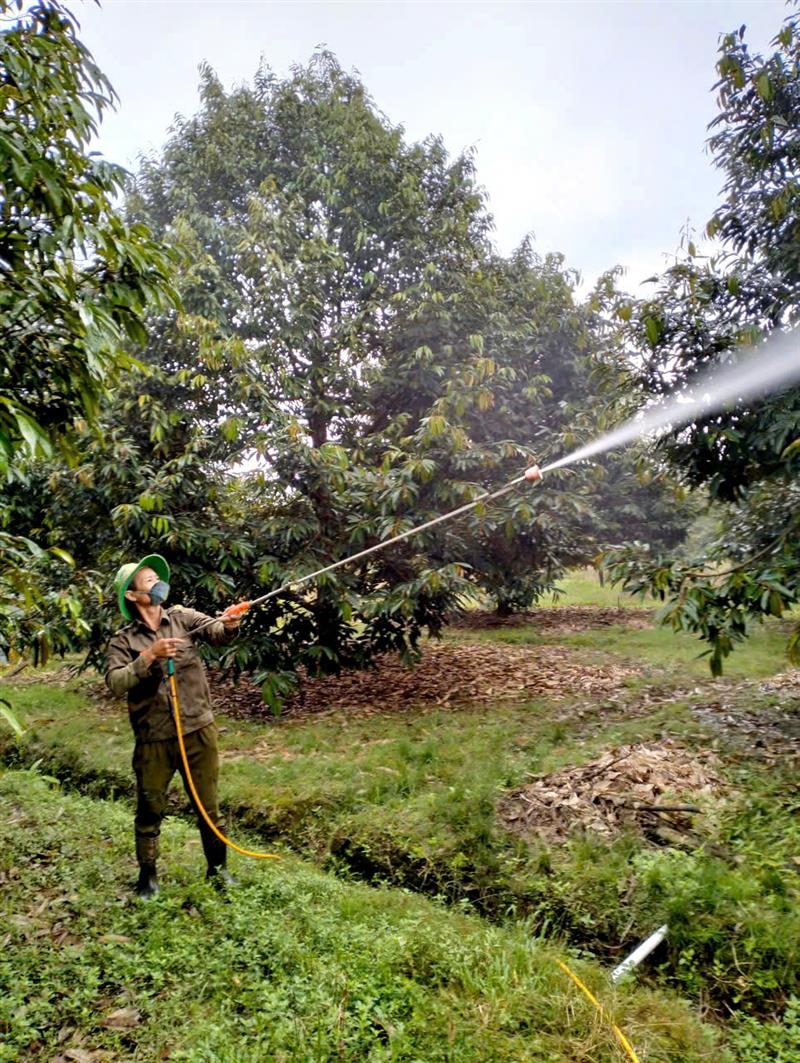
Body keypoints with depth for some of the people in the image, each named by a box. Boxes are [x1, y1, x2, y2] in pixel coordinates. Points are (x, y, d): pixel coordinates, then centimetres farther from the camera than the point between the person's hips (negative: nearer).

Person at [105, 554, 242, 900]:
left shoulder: (182, 618, 0)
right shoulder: (123, 640, -3)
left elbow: (214, 632, -16)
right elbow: (115, 683, -16)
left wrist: (228, 626, -38)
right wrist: (150, 656, -26)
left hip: (198, 732, 1)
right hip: (153, 741, -1)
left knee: (208, 807, 14)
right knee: (149, 811, 14)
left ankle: (217, 868, 34)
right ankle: (148, 876, 36)